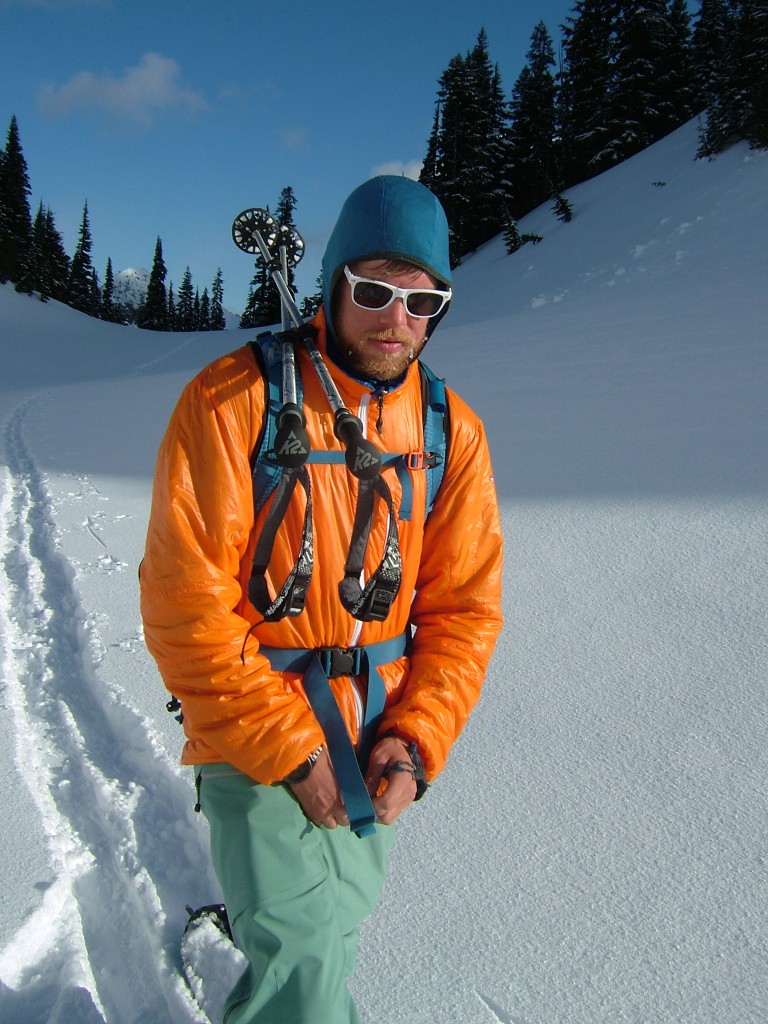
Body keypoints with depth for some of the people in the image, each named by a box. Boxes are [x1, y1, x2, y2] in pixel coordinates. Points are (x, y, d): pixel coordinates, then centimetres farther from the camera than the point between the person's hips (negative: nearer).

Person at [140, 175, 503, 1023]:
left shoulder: (452, 430, -2)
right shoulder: (233, 402, -16)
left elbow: (464, 605, 1)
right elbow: (184, 603, -17)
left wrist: (415, 739, -10)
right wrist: (288, 748, -17)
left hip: (377, 737, 5)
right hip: (256, 733, -4)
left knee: (336, 918, 22)